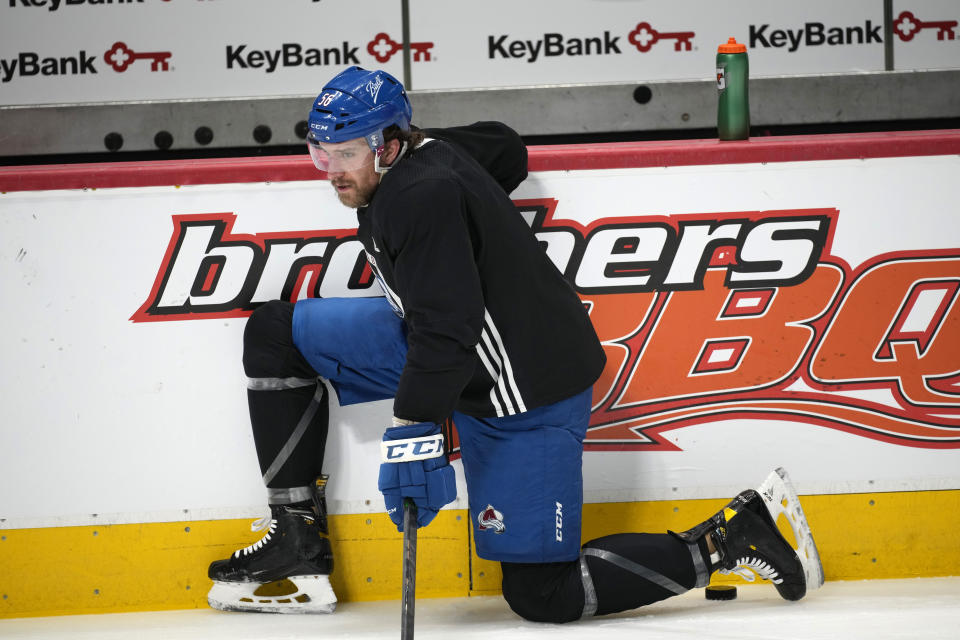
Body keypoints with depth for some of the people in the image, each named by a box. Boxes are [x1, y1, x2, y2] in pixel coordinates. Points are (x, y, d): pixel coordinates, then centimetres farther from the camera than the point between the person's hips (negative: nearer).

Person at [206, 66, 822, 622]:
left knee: (541, 595, -8)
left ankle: (732, 537, 3)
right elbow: (505, 148, 21)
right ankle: (299, 544, 6)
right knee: (275, 333, 5)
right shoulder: (420, 152, 2)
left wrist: (413, 430, -37)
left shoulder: (424, 195, -26)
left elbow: (448, 325, -33)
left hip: (529, 390, -10)